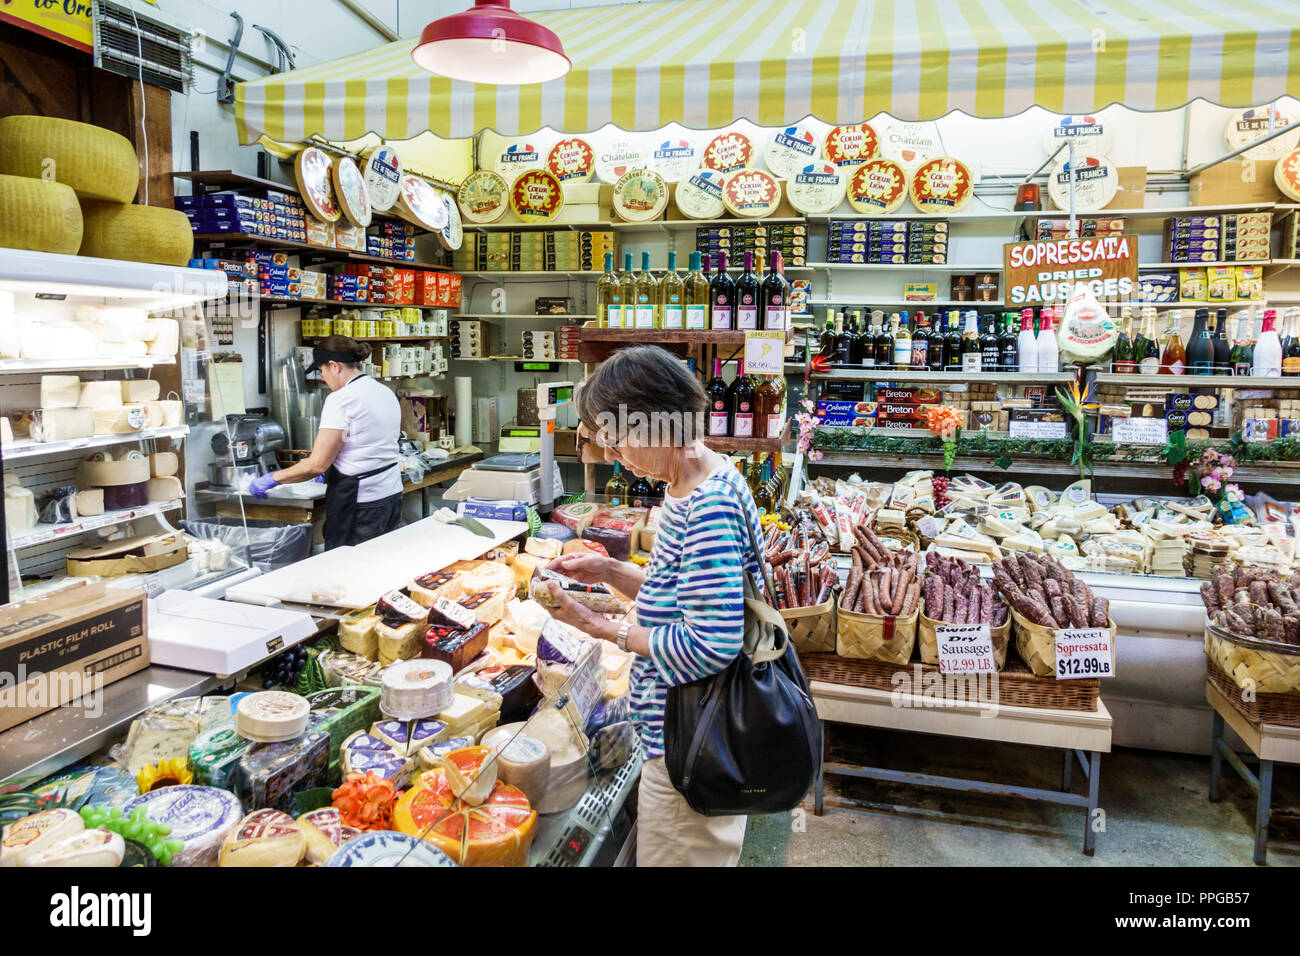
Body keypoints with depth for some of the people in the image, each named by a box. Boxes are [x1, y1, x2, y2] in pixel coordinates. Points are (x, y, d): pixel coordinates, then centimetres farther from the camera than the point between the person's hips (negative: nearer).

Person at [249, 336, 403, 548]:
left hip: (361, 507, -8)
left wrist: (273, 478, -2)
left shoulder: (341, 399, -14)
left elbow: (317, 464, -15)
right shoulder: (387, 393, 11)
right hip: (392, 498, 8)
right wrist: (334, 469, 31)